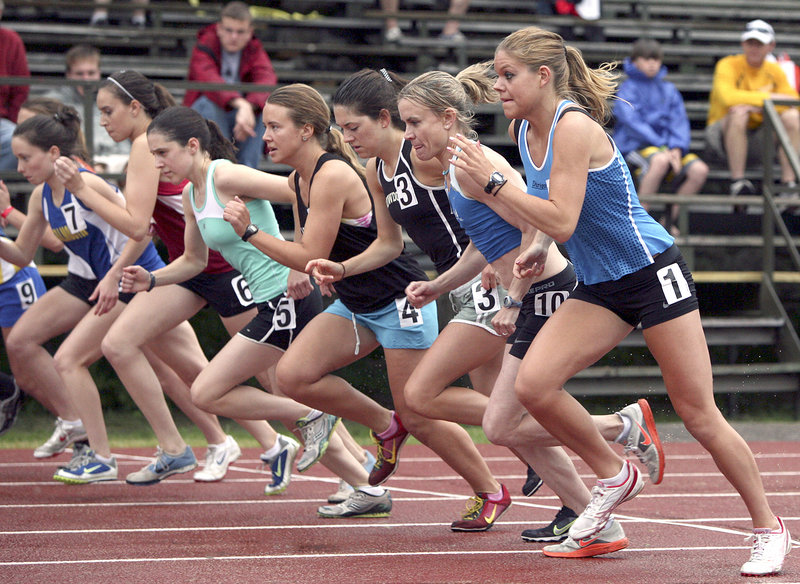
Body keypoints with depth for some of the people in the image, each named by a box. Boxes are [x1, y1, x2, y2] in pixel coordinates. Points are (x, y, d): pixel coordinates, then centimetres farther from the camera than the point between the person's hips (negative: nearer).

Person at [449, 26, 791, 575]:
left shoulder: (574, 127, -21)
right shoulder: (528, 131, 5)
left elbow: (562, 221, -28)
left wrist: (492, 183, -26)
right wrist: (538, 249, 6)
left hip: (653, 273, -7)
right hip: (598, 287, 7)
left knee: (698, 413, -4)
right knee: (533, 384, -13)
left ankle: (769, 528, 11)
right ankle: (614, 475, 8)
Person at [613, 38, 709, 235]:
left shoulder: (668, 90, 19)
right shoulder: (628, 89, 3)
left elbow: (680, 121, 10)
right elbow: (633, 123, -9)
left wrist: (677, 148, -11)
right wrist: (663, 147, -18)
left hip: (667, 149, 5)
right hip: (634, 146, -5)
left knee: (699, 169, -21)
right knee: (660, 160, -39)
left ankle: (671, 220, -8)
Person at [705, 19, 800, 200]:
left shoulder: (775, 71, 7)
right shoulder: (728, 65, -8)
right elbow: (727, 97, -28)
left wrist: (760, 106, -21)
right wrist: (769, 97, -24)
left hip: (758, 142, 4)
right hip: (723, 136, -4)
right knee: (739, 112, -35)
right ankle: (737, 181, -33)